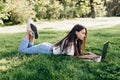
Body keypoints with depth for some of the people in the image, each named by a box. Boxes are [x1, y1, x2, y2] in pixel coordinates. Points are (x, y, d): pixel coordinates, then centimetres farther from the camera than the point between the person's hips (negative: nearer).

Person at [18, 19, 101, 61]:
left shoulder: (75, 40, -3)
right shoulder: (70, 42, -29)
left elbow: (79, 52, 4)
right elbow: (72, 56, -30)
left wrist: (88, 53, -14)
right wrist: (87, 56, -34)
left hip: (49, 47, 8)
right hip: (45, 49, -8)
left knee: (29, 48, 28)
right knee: (21, 50, 0)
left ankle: (32, 33, 17)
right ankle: (29, 32, 7)